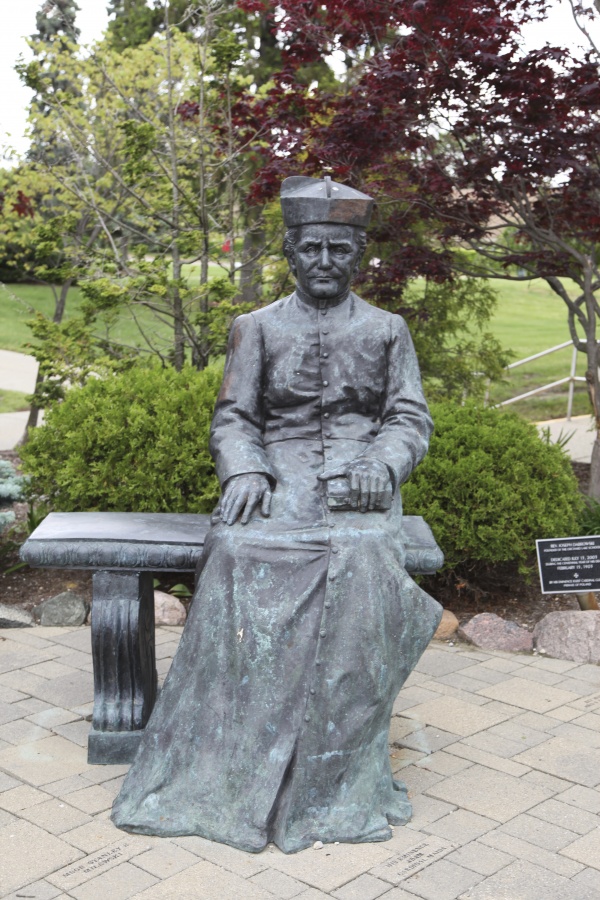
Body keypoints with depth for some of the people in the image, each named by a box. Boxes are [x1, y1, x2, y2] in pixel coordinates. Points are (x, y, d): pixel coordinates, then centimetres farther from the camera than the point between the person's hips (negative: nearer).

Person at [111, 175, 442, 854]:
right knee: (240, 555, -29)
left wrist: (382, 466, -11)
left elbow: (410, 418, 10)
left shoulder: (387, 331, 15)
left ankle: (341, 778, -18)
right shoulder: (257, 328, 15)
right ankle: (230, 770, -18)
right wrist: (243, 470, -12)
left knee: (362, 561, -31)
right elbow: (234, 416, 8)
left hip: (359, 485, 0)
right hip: (278, 482, 1)